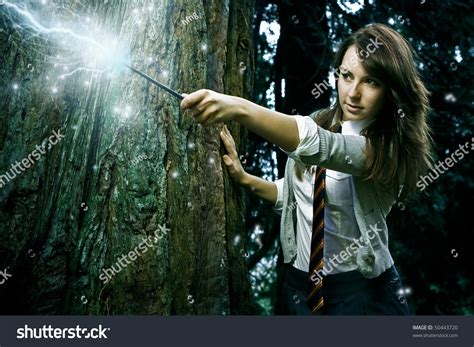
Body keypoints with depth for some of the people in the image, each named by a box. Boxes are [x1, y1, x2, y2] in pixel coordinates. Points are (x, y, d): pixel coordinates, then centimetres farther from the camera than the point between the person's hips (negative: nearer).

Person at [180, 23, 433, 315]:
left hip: (361, 292, -5)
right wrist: (245, 178, -6)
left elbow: (319, 145, -41)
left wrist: (239, 108, -53)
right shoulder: (320, 123, -1)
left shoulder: (388, 147, -20)